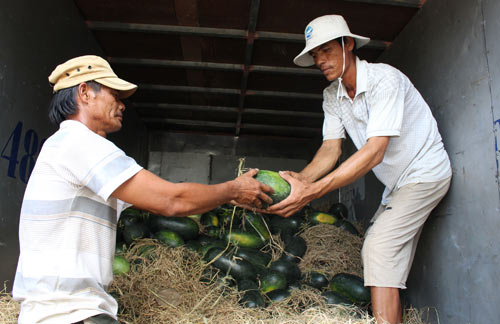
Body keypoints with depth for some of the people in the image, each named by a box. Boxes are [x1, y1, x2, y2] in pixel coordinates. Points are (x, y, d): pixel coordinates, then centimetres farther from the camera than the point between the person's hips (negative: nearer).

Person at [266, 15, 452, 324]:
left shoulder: (384, 79, -25)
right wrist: (301, 178, -28)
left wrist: (313, 191, -42)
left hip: (425, 173, -8)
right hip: (397, 183, 8)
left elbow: (374, 151, -34)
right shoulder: (332, 95, -1)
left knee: (379, 247, -19)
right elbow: (332, 148, -7)